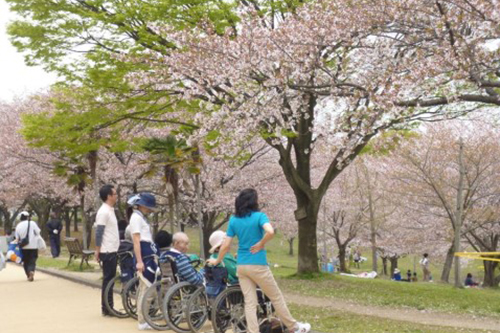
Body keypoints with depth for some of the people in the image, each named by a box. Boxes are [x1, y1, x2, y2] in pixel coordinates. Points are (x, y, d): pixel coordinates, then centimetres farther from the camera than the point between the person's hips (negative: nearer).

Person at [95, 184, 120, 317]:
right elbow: (98, 233, -17)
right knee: (108, 280, -4)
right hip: (107, 251, -9)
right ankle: (106, 308, 2)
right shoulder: (104, 212, -15)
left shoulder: (110, 210, 15)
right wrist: (97, 251, -18)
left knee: (110, 279, 12)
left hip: (112, 251, 9)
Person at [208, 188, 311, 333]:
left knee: (250, 303, 5)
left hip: (241, 266, 4)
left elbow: (226, 246, 3)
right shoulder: (259, 216, -9)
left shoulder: (233, 220, 4)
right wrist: (260, 244, -13)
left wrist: (217, 261, 17)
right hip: (258, 265, -4)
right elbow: (270, 232, -29)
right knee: (276, 298, 10)